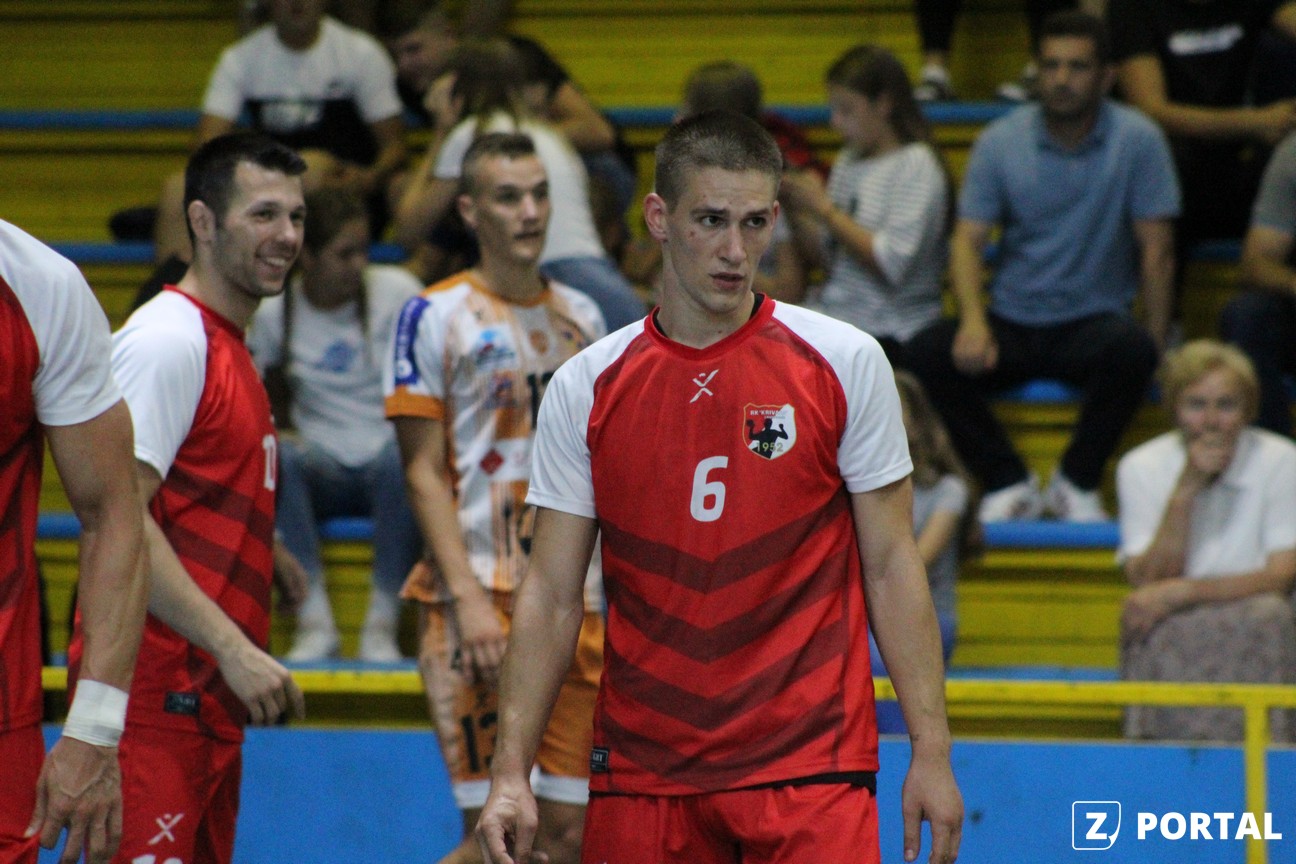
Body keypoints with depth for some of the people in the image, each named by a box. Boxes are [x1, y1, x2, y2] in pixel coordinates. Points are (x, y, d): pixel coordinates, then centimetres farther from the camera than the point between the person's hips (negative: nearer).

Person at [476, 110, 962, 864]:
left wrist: (931, 751, -3)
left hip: (810, 768, -2)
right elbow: (553, 595, 5)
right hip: (640, 768, 2)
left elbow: (891, 566, 3)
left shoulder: (846, 363, 1)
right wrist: (511, 771, -3)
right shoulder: (587, 387, 4)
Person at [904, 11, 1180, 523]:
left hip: (1093, 324, -2)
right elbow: (968, 240, -4)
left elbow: (1156, 250, -6)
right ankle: (1008, 483, -11)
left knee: (1132, 350, -36)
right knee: (925, 355, -25)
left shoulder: (1137, 141, -6)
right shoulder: (1000, 143, 0)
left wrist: (1156, 346, -14)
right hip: (1012, 324, 2)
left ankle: (1077, 482, -13)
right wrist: (973, 321, -22)